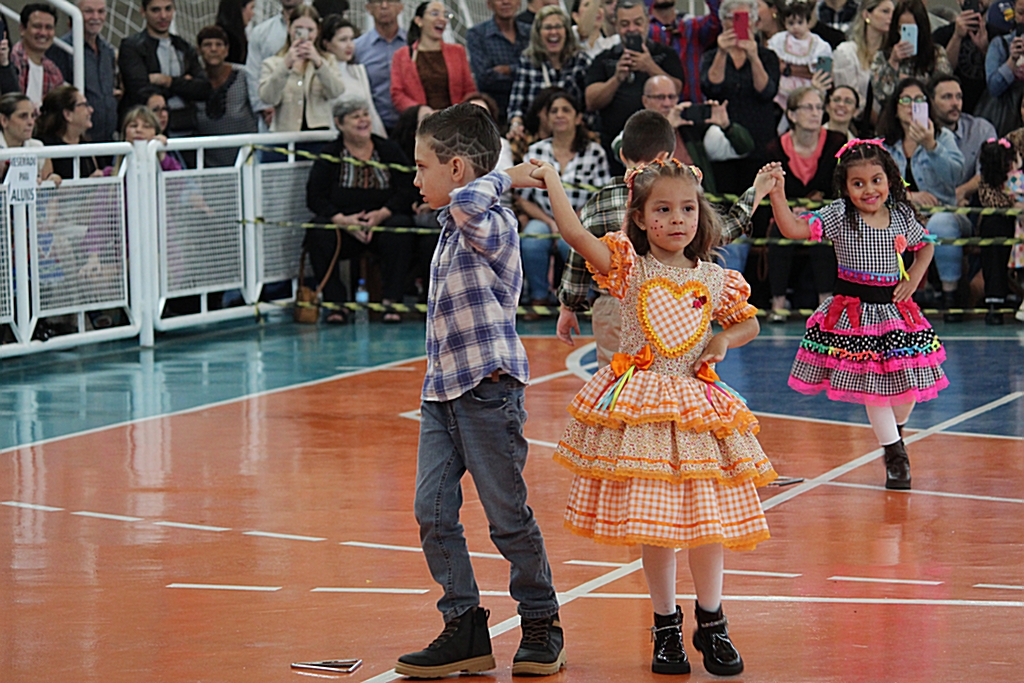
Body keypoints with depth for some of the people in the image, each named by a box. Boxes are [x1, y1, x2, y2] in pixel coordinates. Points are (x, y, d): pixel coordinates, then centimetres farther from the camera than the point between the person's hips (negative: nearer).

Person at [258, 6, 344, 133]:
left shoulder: (328, 61, 17)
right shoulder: (272, 64, 13)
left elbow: (336, 92, -3)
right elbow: (267, 98, -5)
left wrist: (318, 63, -18)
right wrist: (286, 65, -17)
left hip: (320, 130, 1)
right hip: (285, 134, -1)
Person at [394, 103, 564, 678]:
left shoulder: (494, 223, -12)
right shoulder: (452, 229, 17)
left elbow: (467, 203, -34)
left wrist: (503, 178, -21)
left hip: (489, 389, -9)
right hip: (443, 392, 9)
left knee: (508, 516, 1)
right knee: (433, 513, 2)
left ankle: (541, 624, 15)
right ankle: (465, 630, 8)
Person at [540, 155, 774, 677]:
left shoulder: (714, 280, 4)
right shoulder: (629, 268, -4)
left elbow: (749, 323, 20)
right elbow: (573, 232, -15)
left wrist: (725, 339, 0)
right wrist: (550, 178, -14)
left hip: (696, 405, 2)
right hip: (639, 407, -2)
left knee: (708, 518, 3)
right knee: (651, 522, 2)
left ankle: (711, 623, 21)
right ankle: (666, 628, 17)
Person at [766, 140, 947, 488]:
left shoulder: (902, 216, 2)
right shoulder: (839, 216, -8)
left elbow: (925, 246, 20)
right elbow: (795, 229, -18)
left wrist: (913, 279, 5)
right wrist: (777, 195, -31)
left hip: (894, 312, 3)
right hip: (854, 313, -3)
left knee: (906, 386, 5)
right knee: (872, 386, 0)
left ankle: (895, 431, 37)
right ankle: (894, 452, 16)